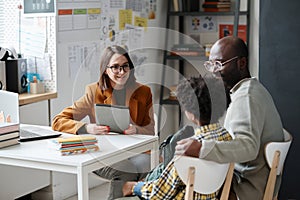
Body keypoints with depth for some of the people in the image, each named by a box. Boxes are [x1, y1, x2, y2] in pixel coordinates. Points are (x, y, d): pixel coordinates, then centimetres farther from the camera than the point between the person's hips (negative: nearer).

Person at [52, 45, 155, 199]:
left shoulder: (143, 92, 9)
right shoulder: (94, 92, 3)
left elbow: (151, 131, 10)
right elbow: (58, 121, 0)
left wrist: (136, 130, -15)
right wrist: (87, 128, -20)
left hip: (136, 151, 2)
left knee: (144, 164, -33)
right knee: (126, 171, -33)